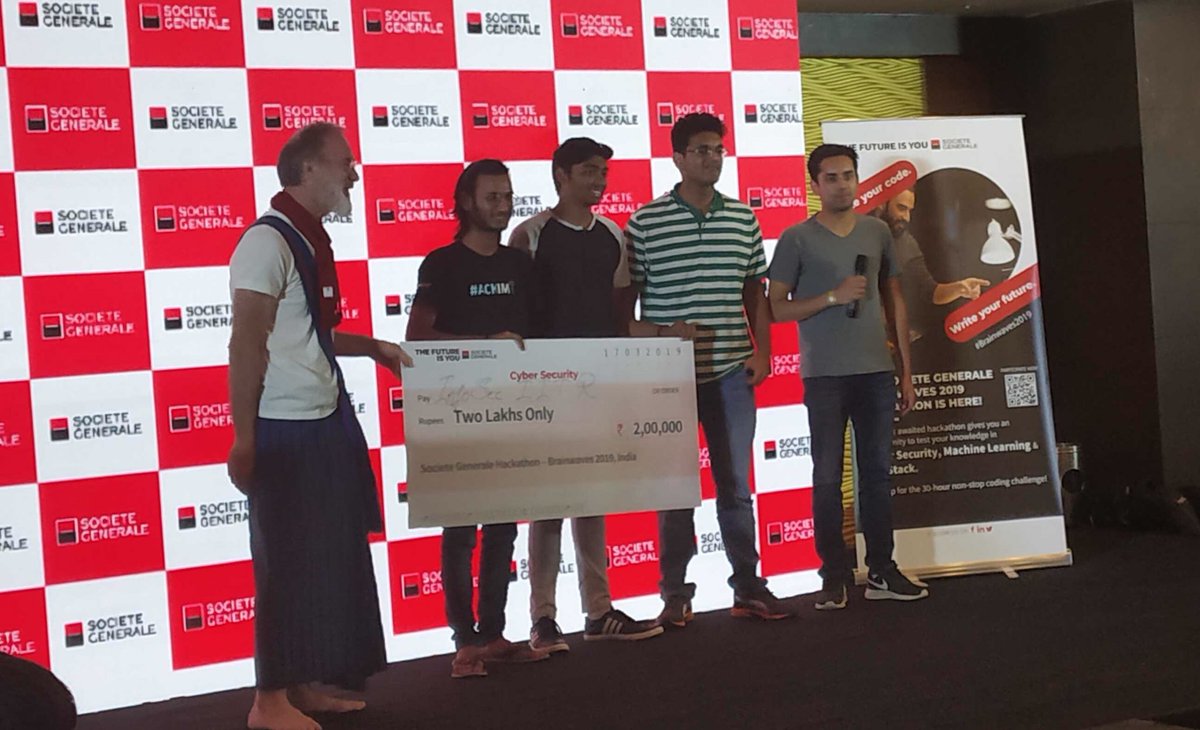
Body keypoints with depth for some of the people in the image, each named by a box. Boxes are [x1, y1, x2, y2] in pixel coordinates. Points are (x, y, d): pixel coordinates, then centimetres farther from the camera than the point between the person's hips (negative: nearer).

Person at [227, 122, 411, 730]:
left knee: (327, 559, 13)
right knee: (288, 565, -1)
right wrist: (244, 440, -19)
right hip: (286, 432, -9)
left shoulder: (309, 241, 13)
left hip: (324, 427, 9)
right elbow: (246, 345, -18)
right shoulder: (269, 242, -14)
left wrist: (373, 348, 16)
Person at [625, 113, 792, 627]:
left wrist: (763, 352, 4)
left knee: (735, 485, 9)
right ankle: (676, 594, 14)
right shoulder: (645, 223, -3)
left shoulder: (743, 218, 9)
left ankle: (748, 586, 18)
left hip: (731, 372, 3)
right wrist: (659, 334, -16)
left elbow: (755, 293, 14)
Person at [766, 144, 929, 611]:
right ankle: (834, 576, 7)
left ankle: (881, 571, 14)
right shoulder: (797, 239, 0)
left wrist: (906, 370, 11)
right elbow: (776, 308, -3)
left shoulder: (877, 232, 11)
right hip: (824, 375, -3)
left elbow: (895, 303, 14)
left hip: (876, 371, 3)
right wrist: (833, 297, -15)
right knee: (828, 476, 1)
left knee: (878, 471, 6)